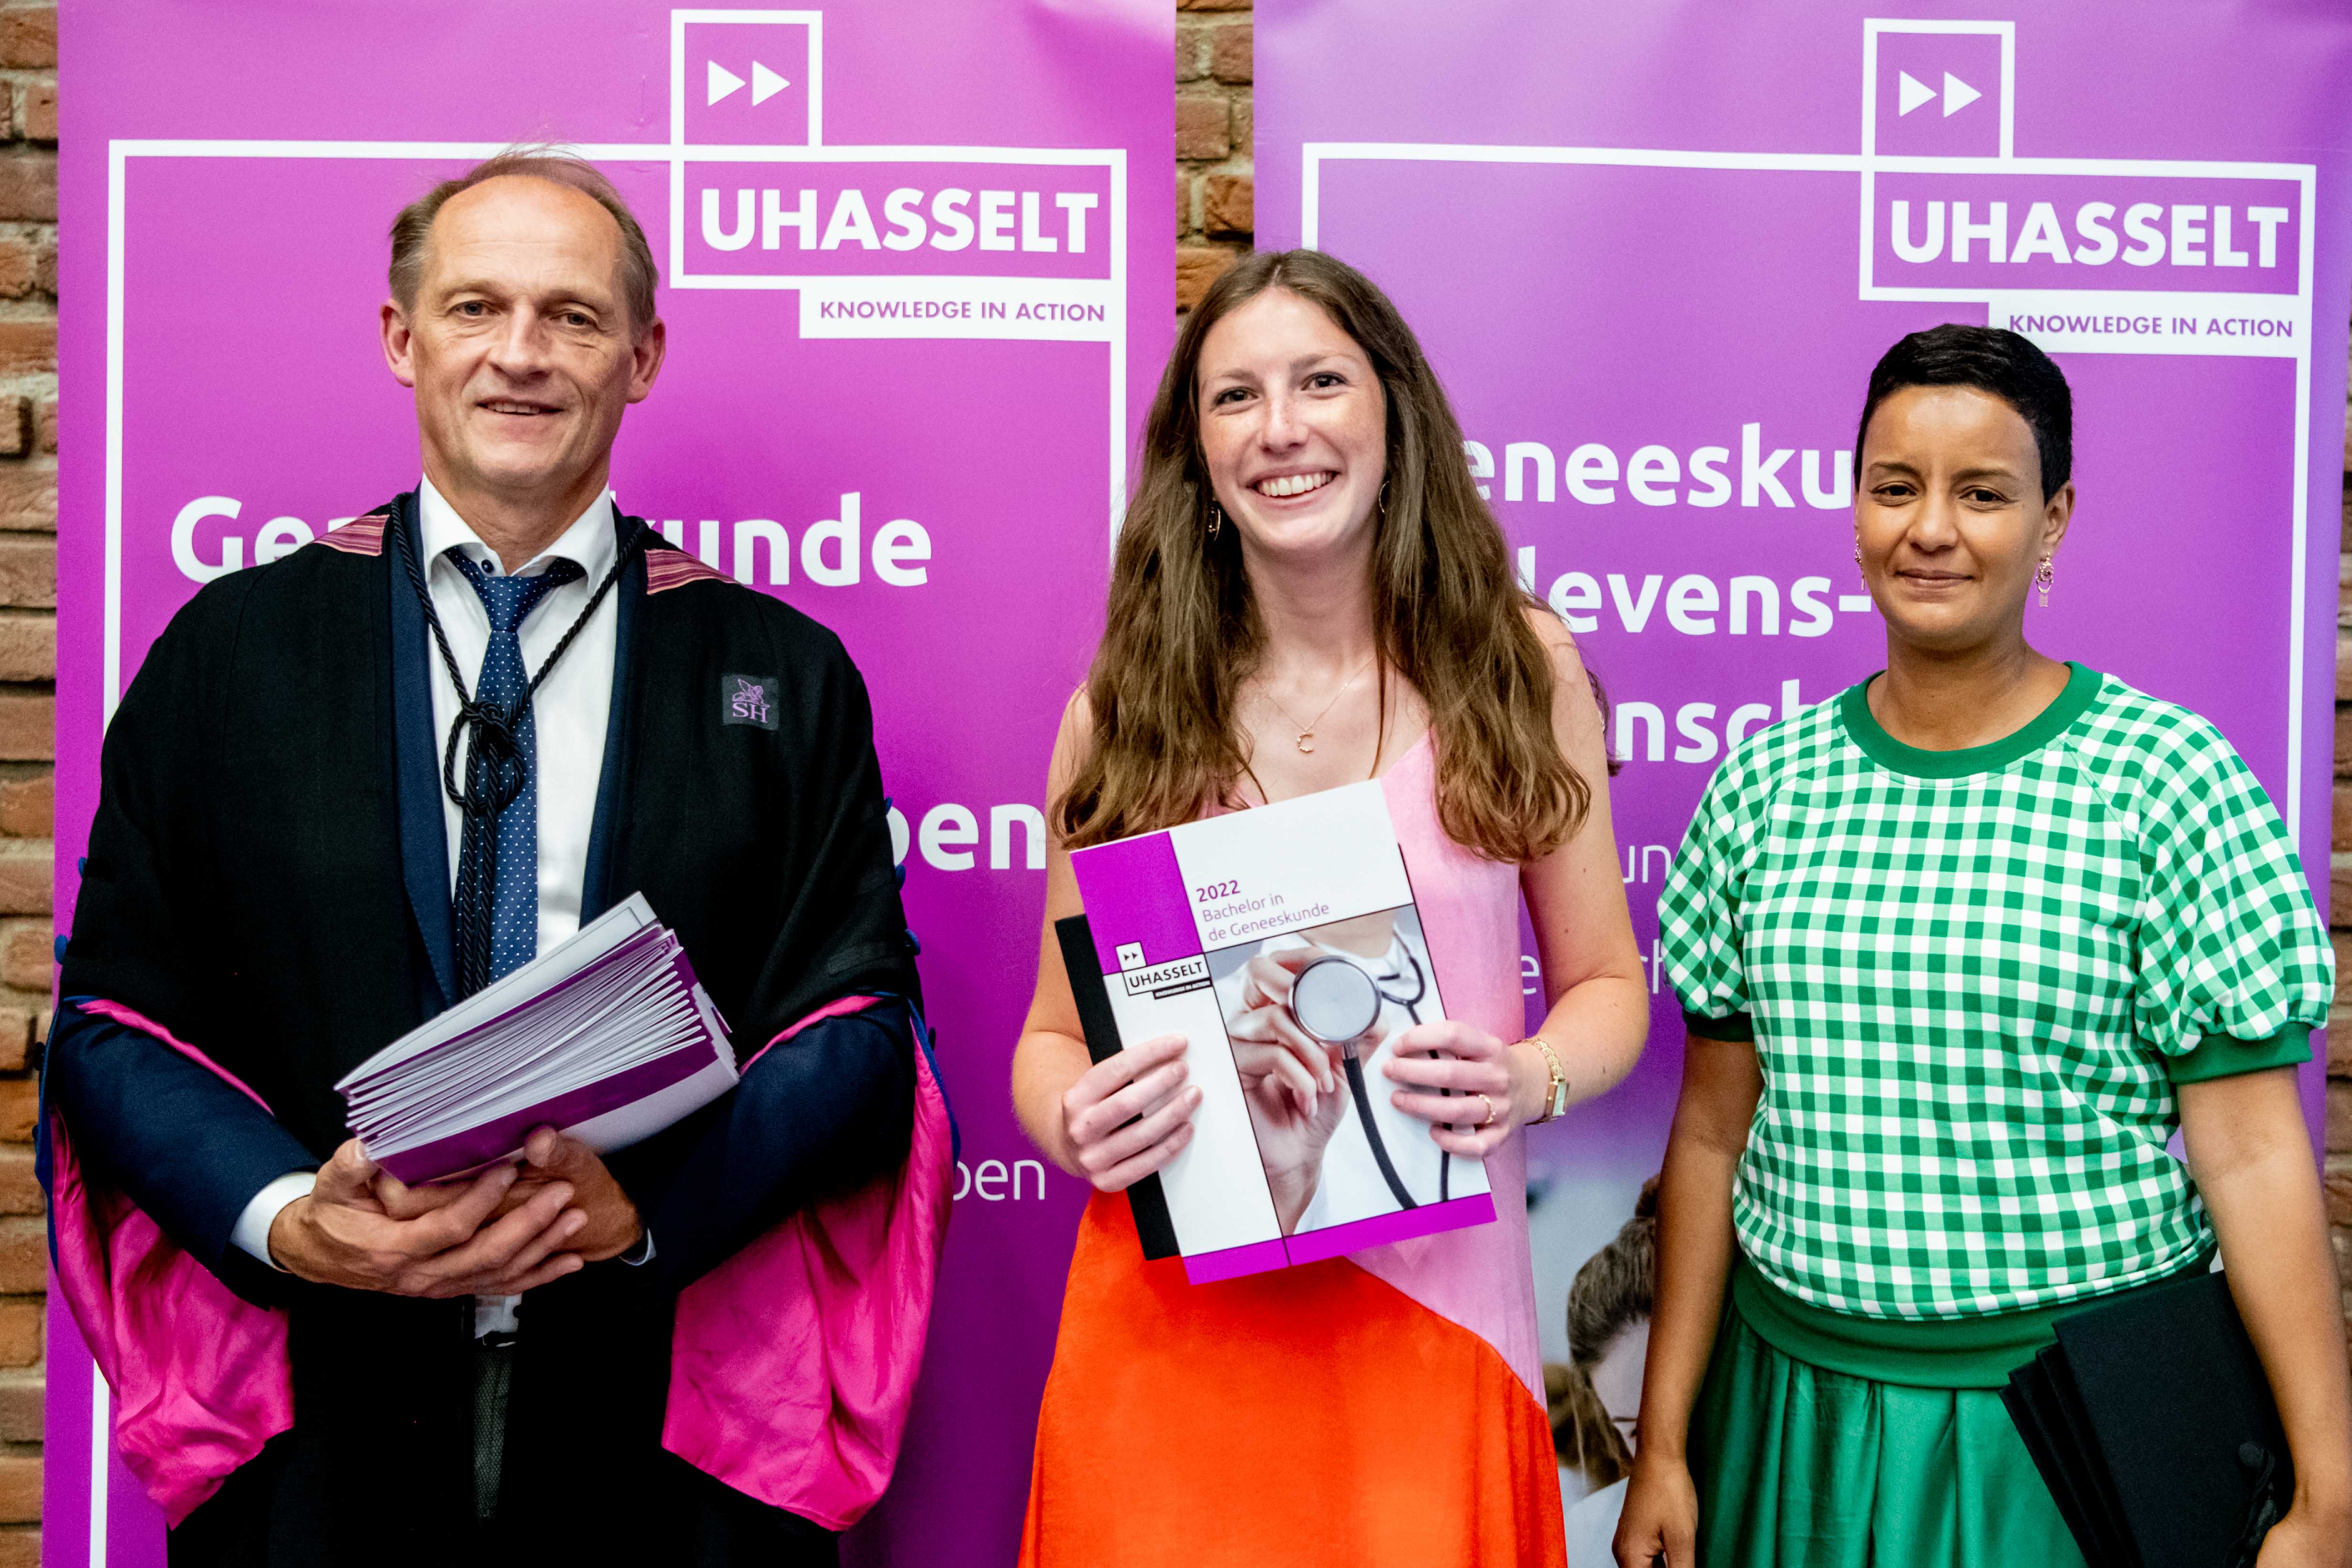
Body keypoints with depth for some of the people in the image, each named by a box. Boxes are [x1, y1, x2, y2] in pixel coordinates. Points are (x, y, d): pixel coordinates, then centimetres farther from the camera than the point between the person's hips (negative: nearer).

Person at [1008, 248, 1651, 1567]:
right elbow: (1053, 1037, 6)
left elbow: (1606, 984, 7)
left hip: (1431, 1311, 0)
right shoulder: (1123, 710, 1)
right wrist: (1076, 1126, -15)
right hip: (1173, 1322, 0)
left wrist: (1532, 1083, -14)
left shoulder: (1516, 665, 0)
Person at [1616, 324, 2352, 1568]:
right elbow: (1715, 1131, 4)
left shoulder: (2170, 782, -9)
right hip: (1797, 1406, 3)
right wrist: (1663, 1445, 6)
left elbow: (2250, 1154, -9)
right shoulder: (1766, 785, 0)